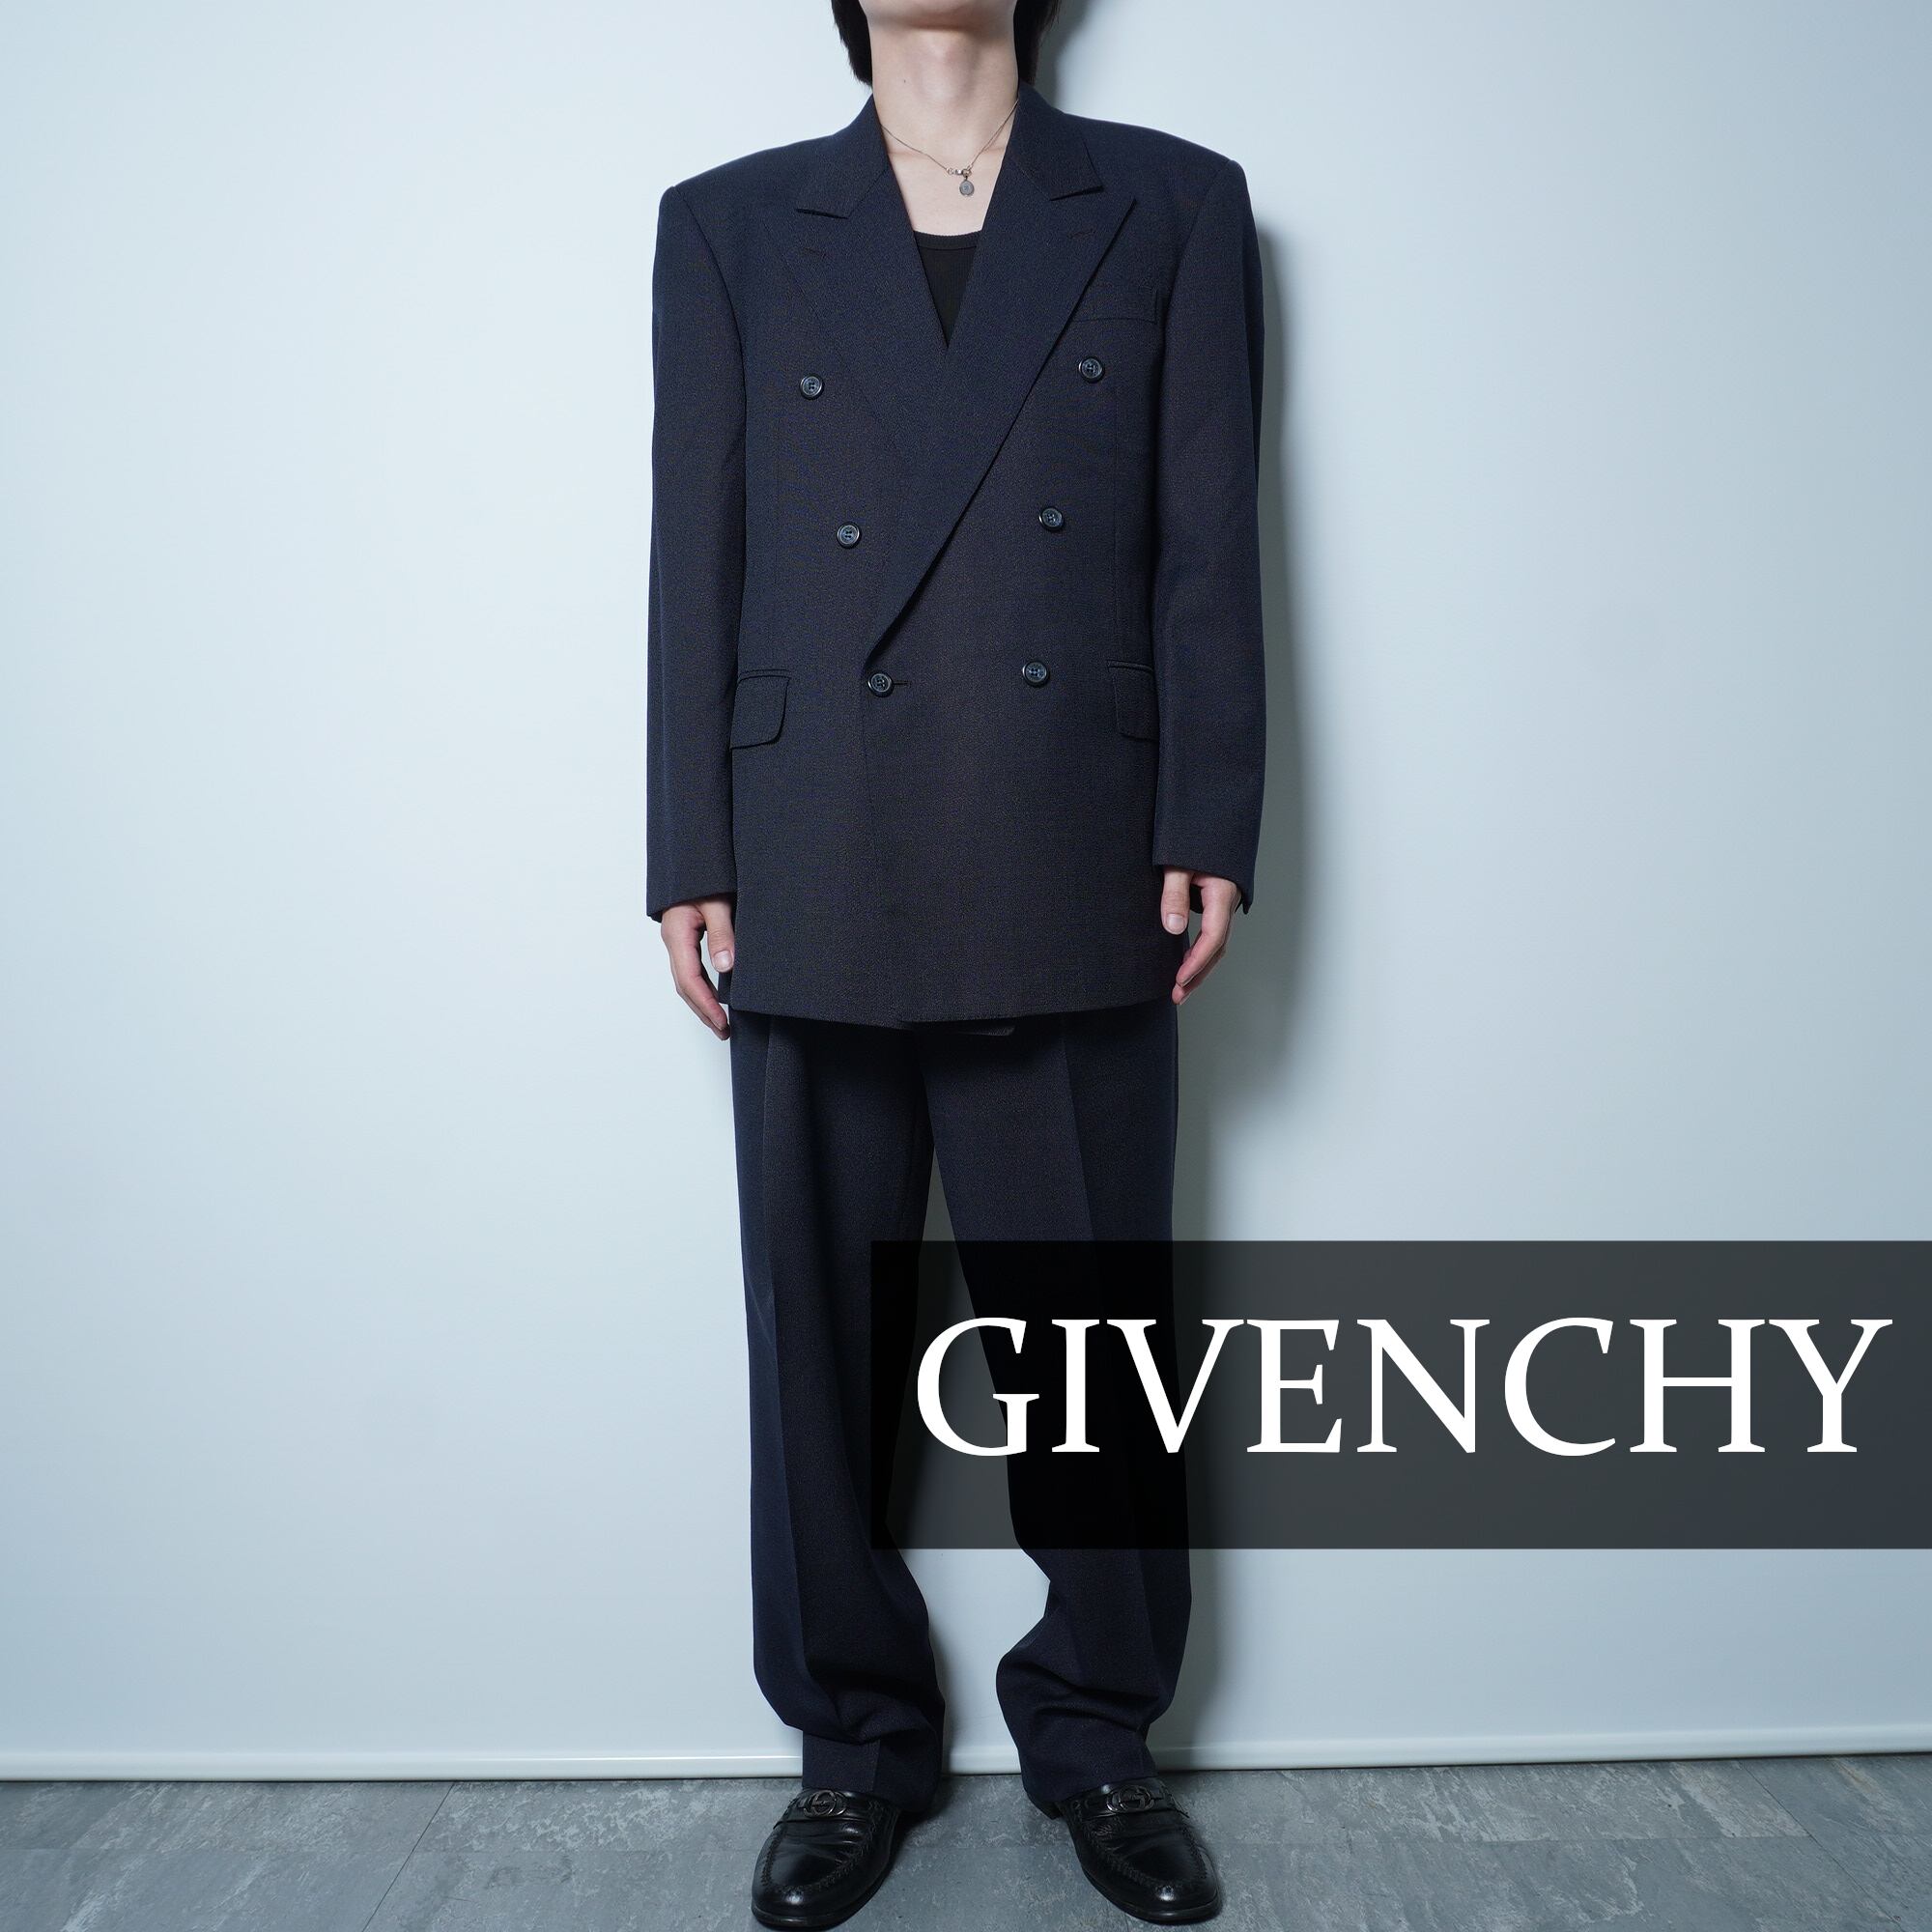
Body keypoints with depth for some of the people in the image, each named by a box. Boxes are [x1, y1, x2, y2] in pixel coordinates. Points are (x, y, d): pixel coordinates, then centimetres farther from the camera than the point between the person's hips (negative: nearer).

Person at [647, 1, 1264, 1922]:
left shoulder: (1174, 208, 13)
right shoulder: (729, 226, 14)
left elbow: (1208, 550, 6)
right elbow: (695, 564, 8)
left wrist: (1208, 833, -2)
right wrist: (692, 869, 3)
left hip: (1073, 894, 0)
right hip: (816, 896, 1)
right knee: (820, 1333, 9)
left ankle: (1098, 1734, 30)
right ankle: (855, 1742, 30)